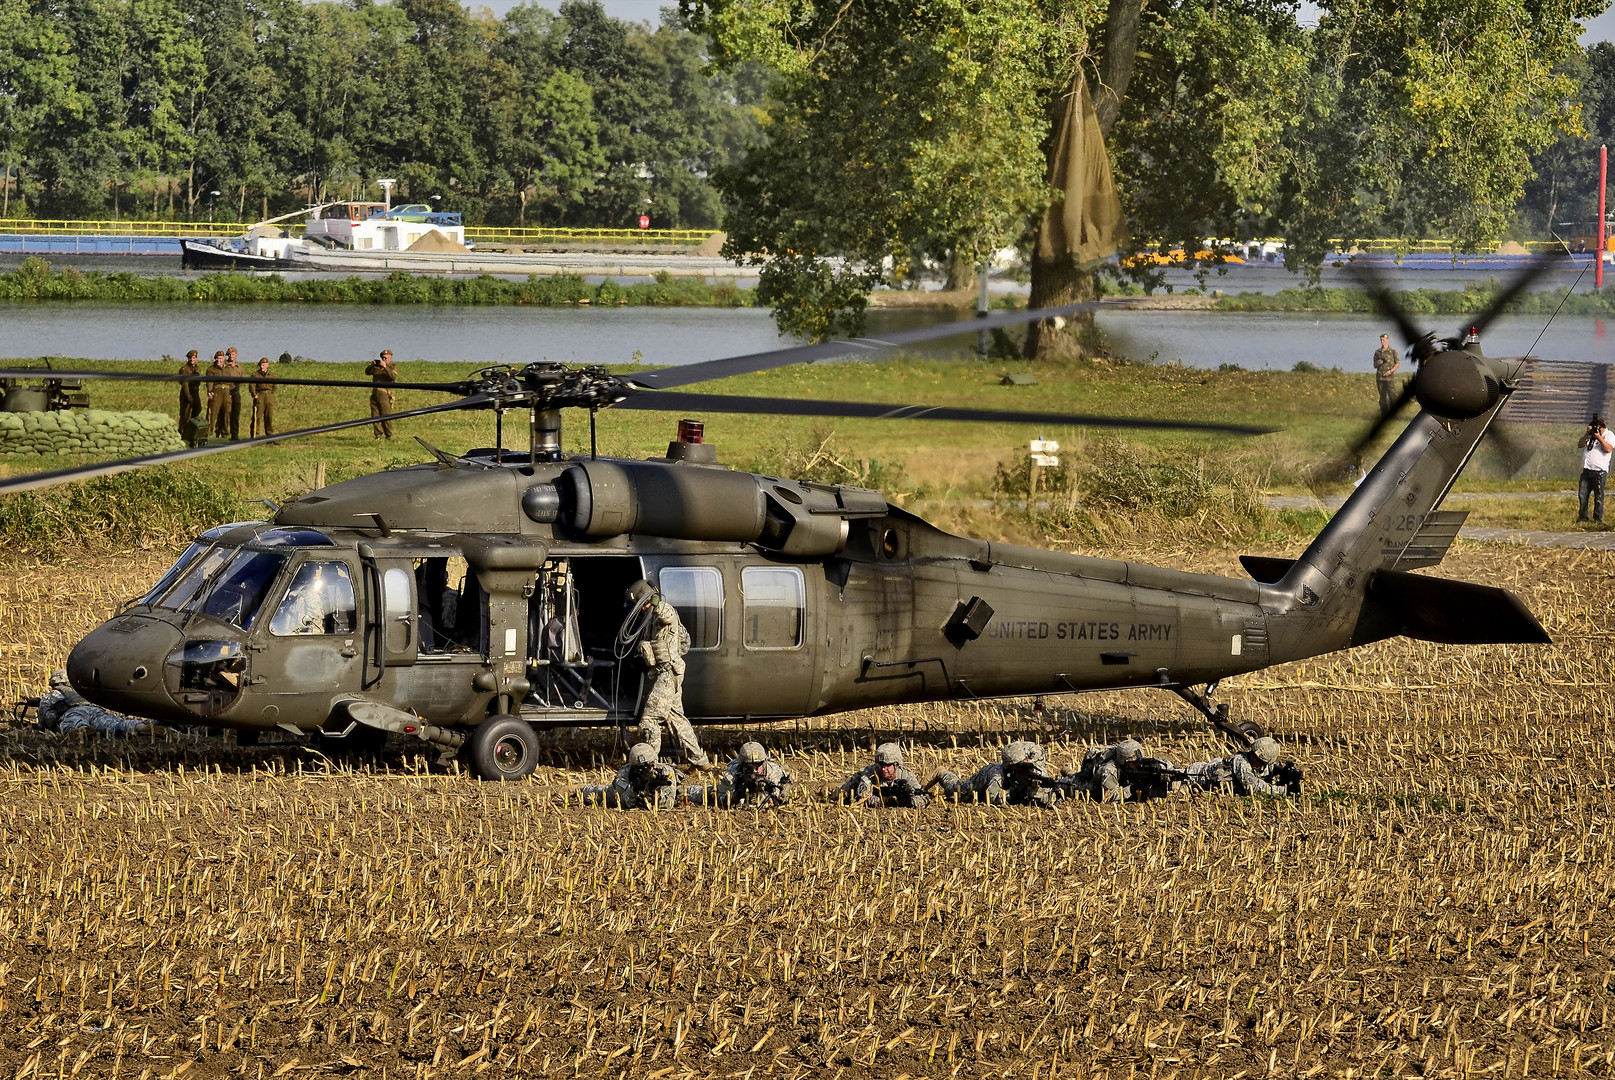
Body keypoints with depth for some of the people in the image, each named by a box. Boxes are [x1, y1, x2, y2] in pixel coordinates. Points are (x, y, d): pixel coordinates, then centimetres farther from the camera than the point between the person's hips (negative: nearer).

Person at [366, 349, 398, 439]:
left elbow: (393, 376, -16)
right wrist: (372, 365, -6)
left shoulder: (393, 367, 3)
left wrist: (385, 367, -23)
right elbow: (367, 372, 13)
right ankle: (379, 434, 8)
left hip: (385, 394, -6)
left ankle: (389, 436, 2)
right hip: (375, 393, 6)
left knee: (386, 416, -7)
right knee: (375, 416, 3)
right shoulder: (377, 367, 18)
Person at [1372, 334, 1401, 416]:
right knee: (1383, 397, 3)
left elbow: (1398, 364, 2)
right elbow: (1375, 366, 18)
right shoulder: (1377, 352, 13)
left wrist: (1391, 371, -13)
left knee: (1392, 396, -10)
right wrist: (1378, 363, -6)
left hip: (1390, 377, -4)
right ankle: (1384, 414, 7)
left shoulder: (1393, 352, 2)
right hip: (1380, 377, 4)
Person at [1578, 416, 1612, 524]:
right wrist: (1587, 434, -3)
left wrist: (1599, 437, -17)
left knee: (1598, 496, -2)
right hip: (1586, 470, 5)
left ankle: (1598, 518, 6)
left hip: (1599, 471, -5)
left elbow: (1608, 449, -13)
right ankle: (1583, 516, 17)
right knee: (1582, 494, 6)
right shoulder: (1590, 435, 16)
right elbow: (1580, 445, 9)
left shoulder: (1609, 435, 1)